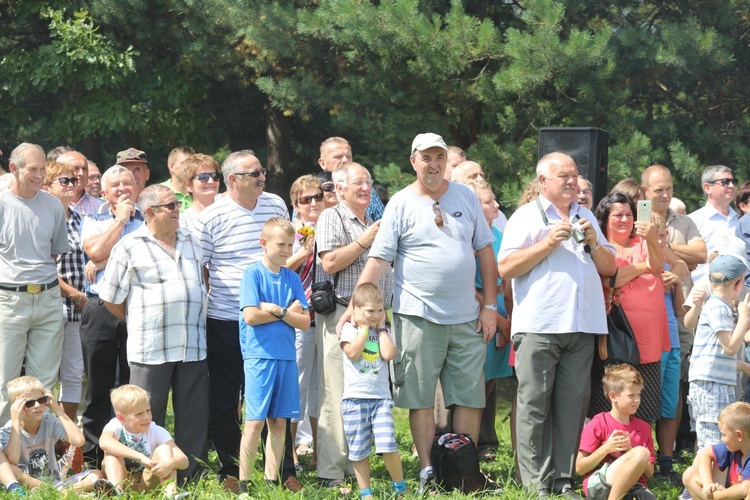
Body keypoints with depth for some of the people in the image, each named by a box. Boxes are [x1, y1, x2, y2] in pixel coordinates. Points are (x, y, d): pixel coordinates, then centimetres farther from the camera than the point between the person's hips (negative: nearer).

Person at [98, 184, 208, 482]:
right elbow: (111, 299, 2)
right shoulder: (130, 247, -1)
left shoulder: (192, 242, 15)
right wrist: (140, 322, 7)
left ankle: (191, 478, 11)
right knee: (148, 419, -1)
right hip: (150, 347, -4)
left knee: (194, 415, 4)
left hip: (193, 346, 5)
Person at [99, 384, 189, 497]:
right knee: (112, 451, -23)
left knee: (164, 449, -17)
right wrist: (141, 457, -47)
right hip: (120, 481, -1)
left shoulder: (157, 432, -6)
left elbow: (184, 461, -15)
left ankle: (170, 493, -37)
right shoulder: (116, 427, -11)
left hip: (146, 484, 1)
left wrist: (170, 463, -41)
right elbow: (104, 442, -38)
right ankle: (116, 491, -47)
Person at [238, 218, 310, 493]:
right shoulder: (253, 273, -2)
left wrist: (277, 310, -10)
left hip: (286, 356, 5)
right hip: (259, 355, -5)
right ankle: (244, 482, -1)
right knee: (255, 421, -7)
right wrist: (289, 313, -5)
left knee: (279, 421, 6)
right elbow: (251, 316, -13)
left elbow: (305, 322, 6)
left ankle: (272, 479, 12)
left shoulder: (292, 278, 12)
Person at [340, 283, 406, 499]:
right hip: (355, 398, -1)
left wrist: (381, 328, -1)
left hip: (381, 398, 1)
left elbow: (389, 354, -9)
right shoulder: (349, 329, 2)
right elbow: (352, 353, -16)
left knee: (388, 446, -11)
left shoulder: (383, 332, 11)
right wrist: (364, 327, -8)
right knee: (359, 451, 3)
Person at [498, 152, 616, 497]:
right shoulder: (526, 217, 4)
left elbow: (609, 268, 18)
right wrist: (548, 244, -11)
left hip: (581, 326, 5)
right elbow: (505, 268, -7)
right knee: (534, 405, -5)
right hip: (538, 325, -5)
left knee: (572, 404, 3)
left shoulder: (585, 218, 21)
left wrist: (593, 243, 1)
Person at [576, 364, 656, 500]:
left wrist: (630, 451, -3)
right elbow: (580, 468, 2)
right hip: (597, 486, -3)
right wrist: (606, 449, -11)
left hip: (631, 486, 3)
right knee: (641, 453, -29)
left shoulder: (643, 427, 17)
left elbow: (649, 472, 14)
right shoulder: (598, 424, 4)